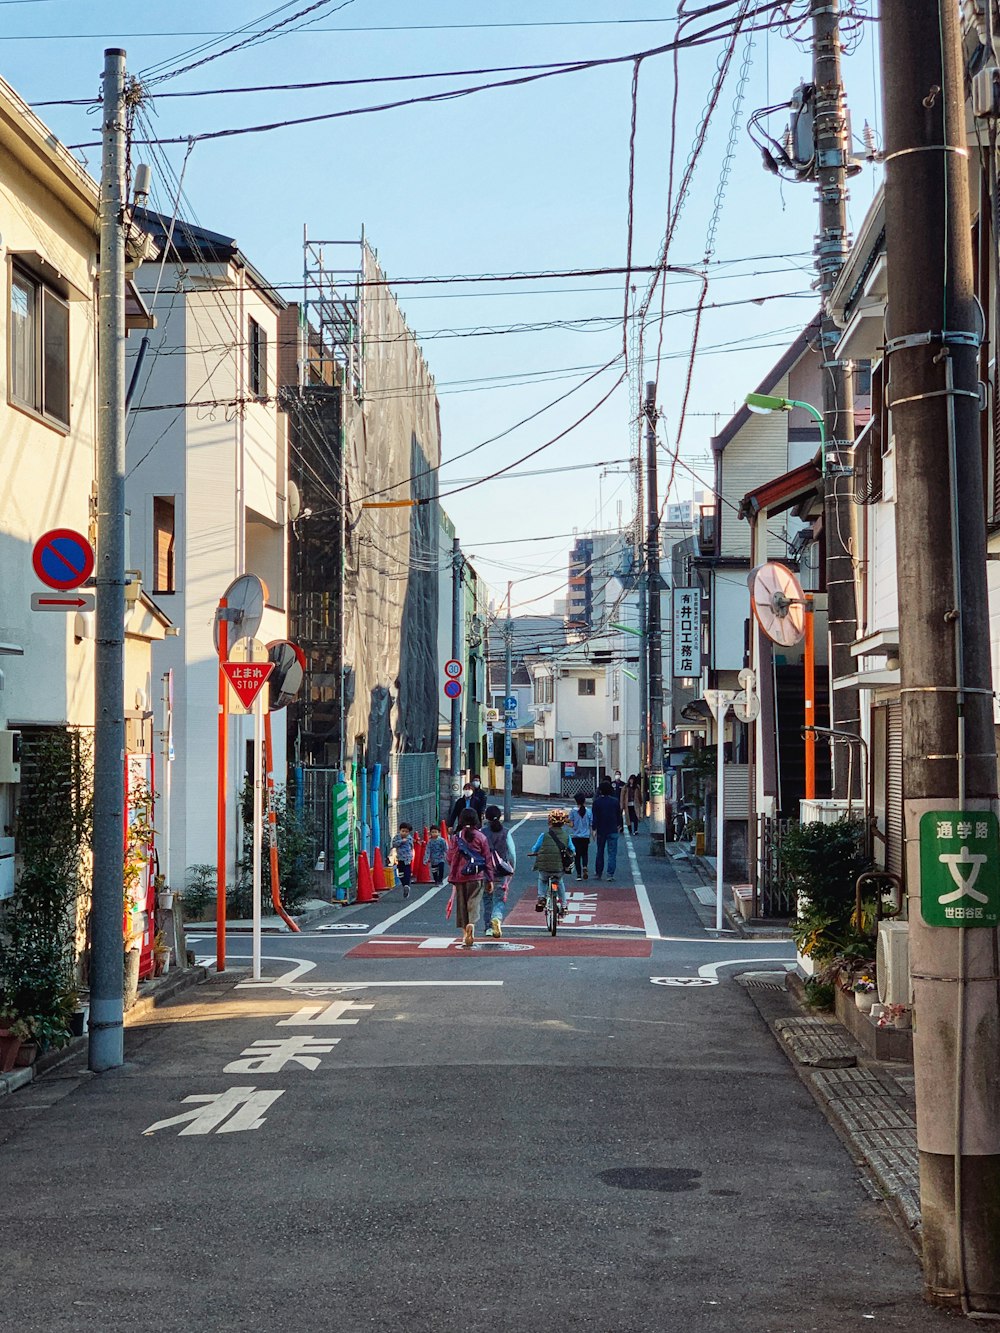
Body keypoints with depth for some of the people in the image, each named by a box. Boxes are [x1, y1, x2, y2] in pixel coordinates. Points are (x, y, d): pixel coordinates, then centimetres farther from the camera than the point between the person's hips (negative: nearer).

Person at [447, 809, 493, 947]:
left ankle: (465, 933, 14)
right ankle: (471, 924, -29)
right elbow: (487, 858, 1)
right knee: (474, 901, -2)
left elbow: (450, 858, 2)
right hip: (477, 877, -1)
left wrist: (452, 876, 17)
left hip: (460, 876, 1)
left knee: (461, 904, 11)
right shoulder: (481, 837, -2)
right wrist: (490, 878, 8)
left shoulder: (456, 837, -1)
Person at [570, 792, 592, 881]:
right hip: (586, 836, 1)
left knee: (577, 855, 6)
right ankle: (585, 867, -12)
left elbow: (571, 825, -9)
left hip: (575, 836, -1)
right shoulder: (589, 812, -4)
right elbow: (591, 825, 0)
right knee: (585, 853, 16)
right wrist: (591, 833, 14)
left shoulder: (573, 811, -9)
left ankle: (579, 874, 3)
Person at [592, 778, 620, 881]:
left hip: (601, 830, 0)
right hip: (613, 830, 0)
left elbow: (594, 816, -9)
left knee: (600, 852, 14)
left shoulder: (597, 802, -5)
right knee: (612, 853, -1)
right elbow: (619, 815, 8)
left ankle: (599, 873, 20)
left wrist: (594, 829, -6)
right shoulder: (615, 801, -1)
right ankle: (610, 874, -9)